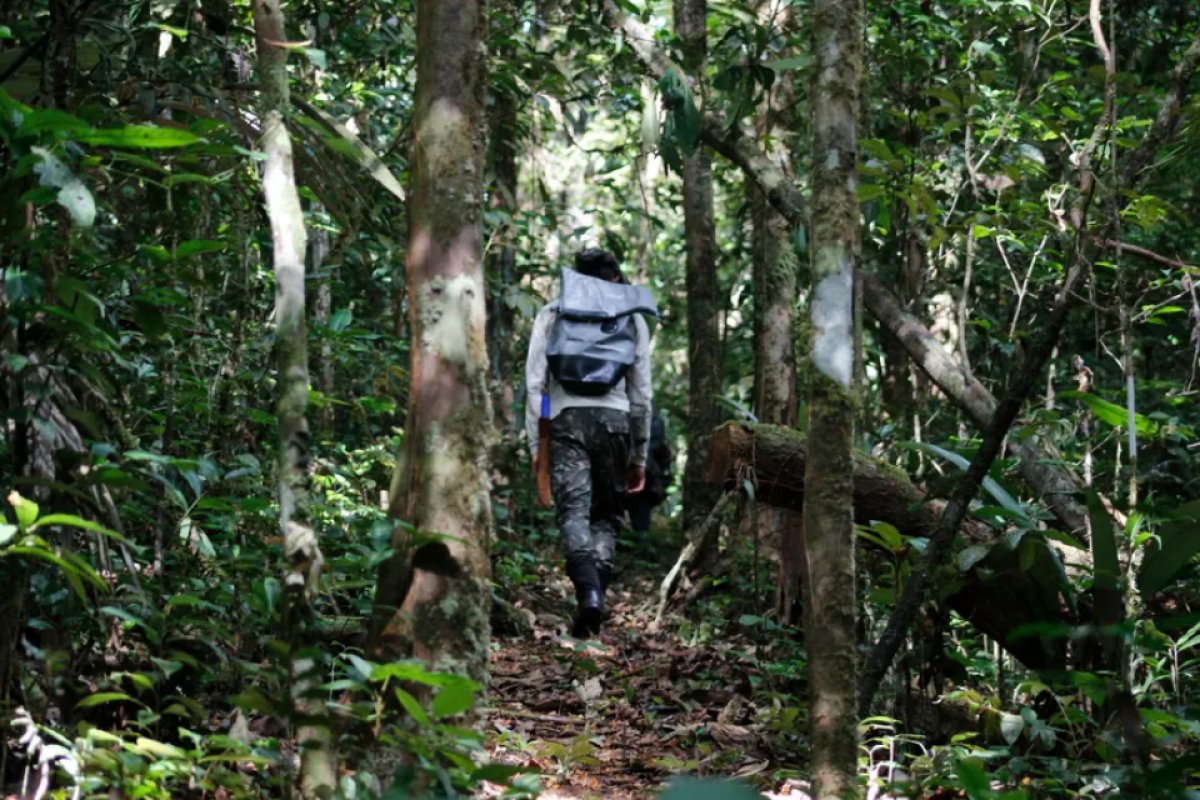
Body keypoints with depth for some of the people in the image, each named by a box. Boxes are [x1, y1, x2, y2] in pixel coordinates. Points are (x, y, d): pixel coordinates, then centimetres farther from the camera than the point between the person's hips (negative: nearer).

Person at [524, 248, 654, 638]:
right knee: (607, 515, 9)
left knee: (573, 510, -8)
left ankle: (588, 591, -30)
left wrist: (535, 443, 7)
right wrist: (639, 456, 20)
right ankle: (597, 587, -8)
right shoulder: (632, 319, 16)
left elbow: (534, 382, 5)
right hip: (615, 419, 1)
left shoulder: (552, 314, 14)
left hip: (567, 419, -1)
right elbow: (641, 394, 15)